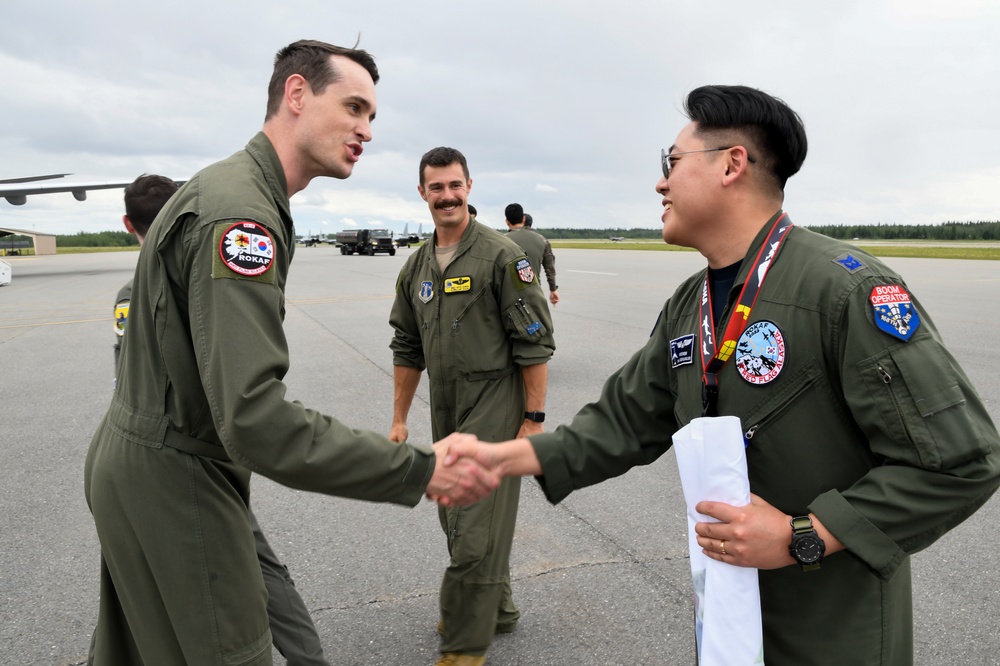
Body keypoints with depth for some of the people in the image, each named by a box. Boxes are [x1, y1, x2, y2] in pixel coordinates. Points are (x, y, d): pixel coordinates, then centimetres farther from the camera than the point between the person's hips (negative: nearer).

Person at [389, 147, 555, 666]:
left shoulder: (502, 256, -10)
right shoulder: (417, 267, 10)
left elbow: (534, 345, -11)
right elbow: (407, 349, 16)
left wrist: (533, 419, -14)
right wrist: (399, 418, 15)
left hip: (493, 414, -7)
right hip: (445, 418, 7)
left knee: (474, 534, -4)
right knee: (460, 521, 18)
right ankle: (496, 609, 40)